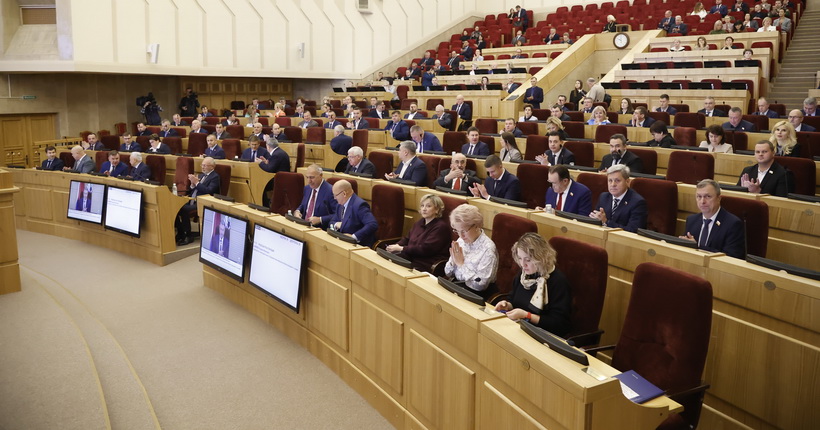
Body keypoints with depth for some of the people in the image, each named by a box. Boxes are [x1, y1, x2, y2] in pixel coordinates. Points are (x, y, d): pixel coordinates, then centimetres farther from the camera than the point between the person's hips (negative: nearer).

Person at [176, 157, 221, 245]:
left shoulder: (215, 177, -1)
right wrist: (192, 184, 0)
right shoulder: (201, 175, 22)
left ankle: (188, 236, -16)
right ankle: (180, 233, -5)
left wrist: (197, 182, -15)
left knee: (184, 210, -30)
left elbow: (209, 191, -17)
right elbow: (191, 191, 20)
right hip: (191, 201, 8)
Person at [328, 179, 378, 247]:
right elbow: (332, 221, 19)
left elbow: (373, 225, -29)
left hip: (360, 245, -8)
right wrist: (336, 224, -5)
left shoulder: (359, 205, -19)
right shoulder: (340, 204, 8)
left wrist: (354, 236, -33)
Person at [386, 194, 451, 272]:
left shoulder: (441, 227, -9)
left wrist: (401, 248, -13)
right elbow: (406, 240, 20)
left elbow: (425, 249, -16)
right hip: (410, 260, 8)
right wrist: (396, 246, -3)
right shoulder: (419, 223, 18)